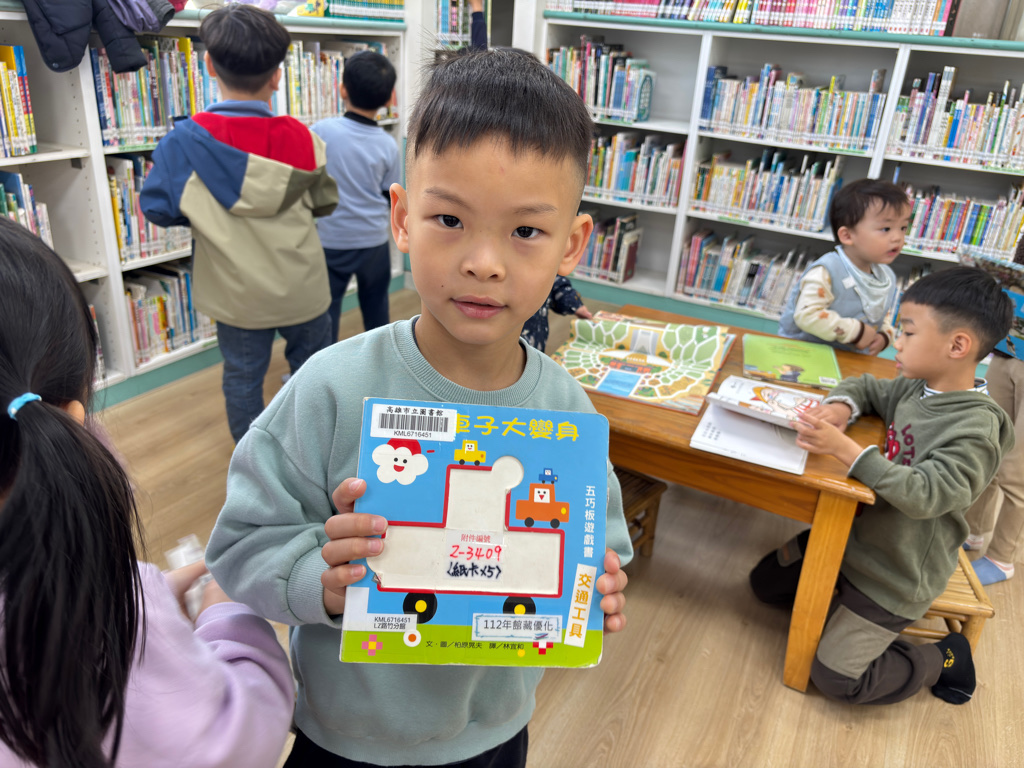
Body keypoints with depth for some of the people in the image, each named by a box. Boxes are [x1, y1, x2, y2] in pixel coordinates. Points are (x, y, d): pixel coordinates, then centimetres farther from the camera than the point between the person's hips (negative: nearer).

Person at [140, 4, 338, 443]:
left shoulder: (184, 142, -15)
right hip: (303, 290, 1)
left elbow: (156, 208, -4)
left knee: (242, 378, 17)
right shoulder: (300, 138, -14)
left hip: (239, 295, 0)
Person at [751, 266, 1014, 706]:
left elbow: (924, 494, -34)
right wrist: (842, 404, -10)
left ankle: (943, 660, 15)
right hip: (856, 536, 8)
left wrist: (845, 448, -39)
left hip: (896, 574, -8)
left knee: (835, 678, -7)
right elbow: (866, 387, 14)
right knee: (766, 582, 13)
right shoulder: (915, 389, -2)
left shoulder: (976, 429, -25)